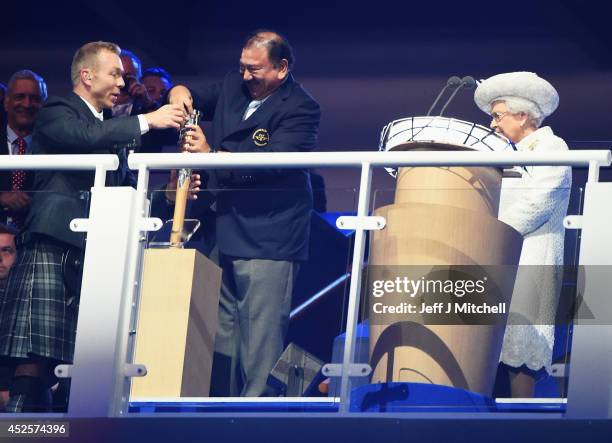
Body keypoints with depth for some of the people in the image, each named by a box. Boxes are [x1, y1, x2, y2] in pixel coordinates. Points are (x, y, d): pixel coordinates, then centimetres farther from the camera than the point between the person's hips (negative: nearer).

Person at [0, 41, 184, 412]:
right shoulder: (57, 113, 3)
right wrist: (147, 121, -15)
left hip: (94, 253, 8)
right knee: (36, 358, -14)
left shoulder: (114, 130, 26)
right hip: (53, 246, -8)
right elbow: (85, 136, -19)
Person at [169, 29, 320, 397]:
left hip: (268, 239, -8)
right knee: (222, 329, 10)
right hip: (225, 232, 8)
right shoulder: (233, 87, 13)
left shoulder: (300, 109, -9)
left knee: (261, 331, -11)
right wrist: (180, 93, 4)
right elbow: (197, 100, 29)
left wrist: (211, 154, -23)